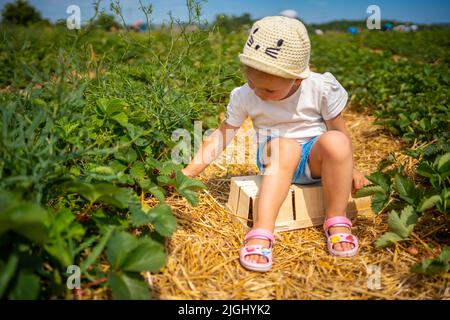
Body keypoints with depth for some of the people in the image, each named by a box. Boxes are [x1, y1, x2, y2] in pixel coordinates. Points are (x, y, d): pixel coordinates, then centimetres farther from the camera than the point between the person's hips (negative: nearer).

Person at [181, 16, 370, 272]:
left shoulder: (321, 88, -14)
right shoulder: (244, 97, -10)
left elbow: (339, 130, -2)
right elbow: (223, 134, -5)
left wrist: (349, 169, 7)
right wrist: (190, 171, -10)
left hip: (315, 158, 1)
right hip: (274, 159, 0)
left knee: (335, 142, -35)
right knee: (285, 146, -37)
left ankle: (336, 222, -18)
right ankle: (262, 231, -42)